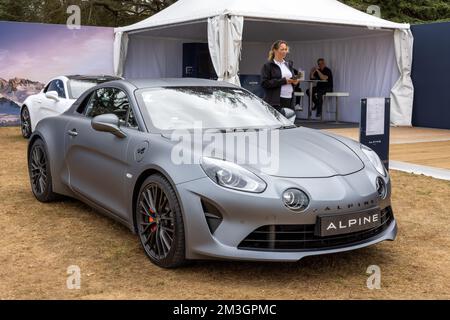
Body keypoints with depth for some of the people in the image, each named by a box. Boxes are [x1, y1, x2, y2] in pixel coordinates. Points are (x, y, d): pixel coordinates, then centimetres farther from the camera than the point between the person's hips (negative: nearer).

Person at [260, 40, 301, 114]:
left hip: (289, 101, 6)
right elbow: (264, 83, -11)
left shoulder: (289, 65, 19)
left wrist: (296, 82, 1)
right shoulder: (268, 66, 0)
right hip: (275, 102, -6)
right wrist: (283, 81, -16)